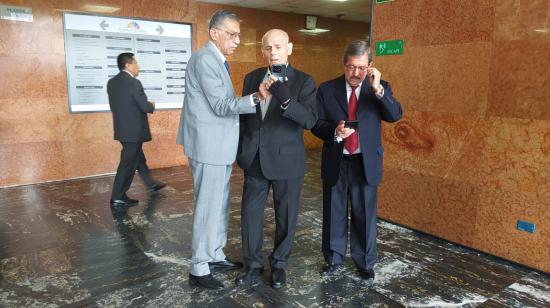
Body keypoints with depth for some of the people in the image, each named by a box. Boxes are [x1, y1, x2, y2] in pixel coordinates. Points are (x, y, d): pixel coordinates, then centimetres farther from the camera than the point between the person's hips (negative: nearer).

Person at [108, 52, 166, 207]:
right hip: (134, 130, -9)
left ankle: (151, 184, 36)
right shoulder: (134, 83, -19)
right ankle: (118, 197, 9)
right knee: (128, 163, 1)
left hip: (122, 129, 9)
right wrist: (152, 105, 2)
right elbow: (145, 107, -21)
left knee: (138, 157, 21)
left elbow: (114, 105, 13)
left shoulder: (112, 82, 7)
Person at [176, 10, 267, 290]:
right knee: (208, 207, -3)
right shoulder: (205, 59, -15)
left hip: (219, 146, 10)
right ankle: (198, 269, 10)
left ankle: (215, 255, 30)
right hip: (208, 146, -10)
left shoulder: (217, 60, 16)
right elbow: (221, 106, -21)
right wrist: (256, 98, -31)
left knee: (220, 205, 16)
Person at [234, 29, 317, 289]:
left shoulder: (303, 82, -5)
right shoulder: (252, 78, 7)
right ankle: (253, 264, 26)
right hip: (254, 160, 3)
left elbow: (310, 120, -17)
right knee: (250, 214, 7)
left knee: (285, 215, 10)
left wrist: (285, 98, -30)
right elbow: (243, 115, 14)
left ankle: (279, 263, 30)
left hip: (287, 160, -3)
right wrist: (241, 150, 10)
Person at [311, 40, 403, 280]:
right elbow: (316, 125, -1)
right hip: (335, 162, 1)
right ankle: (333, 258, 31)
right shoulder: (327, 89, 1)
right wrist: (335, 132, -21)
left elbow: (395, 115, -12)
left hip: (366, 162, 0)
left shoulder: (380, 88, 1)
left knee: (365, 214, 8)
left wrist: (377, 89, -24)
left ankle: (365, 262, 27)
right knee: (334, 213, 12)